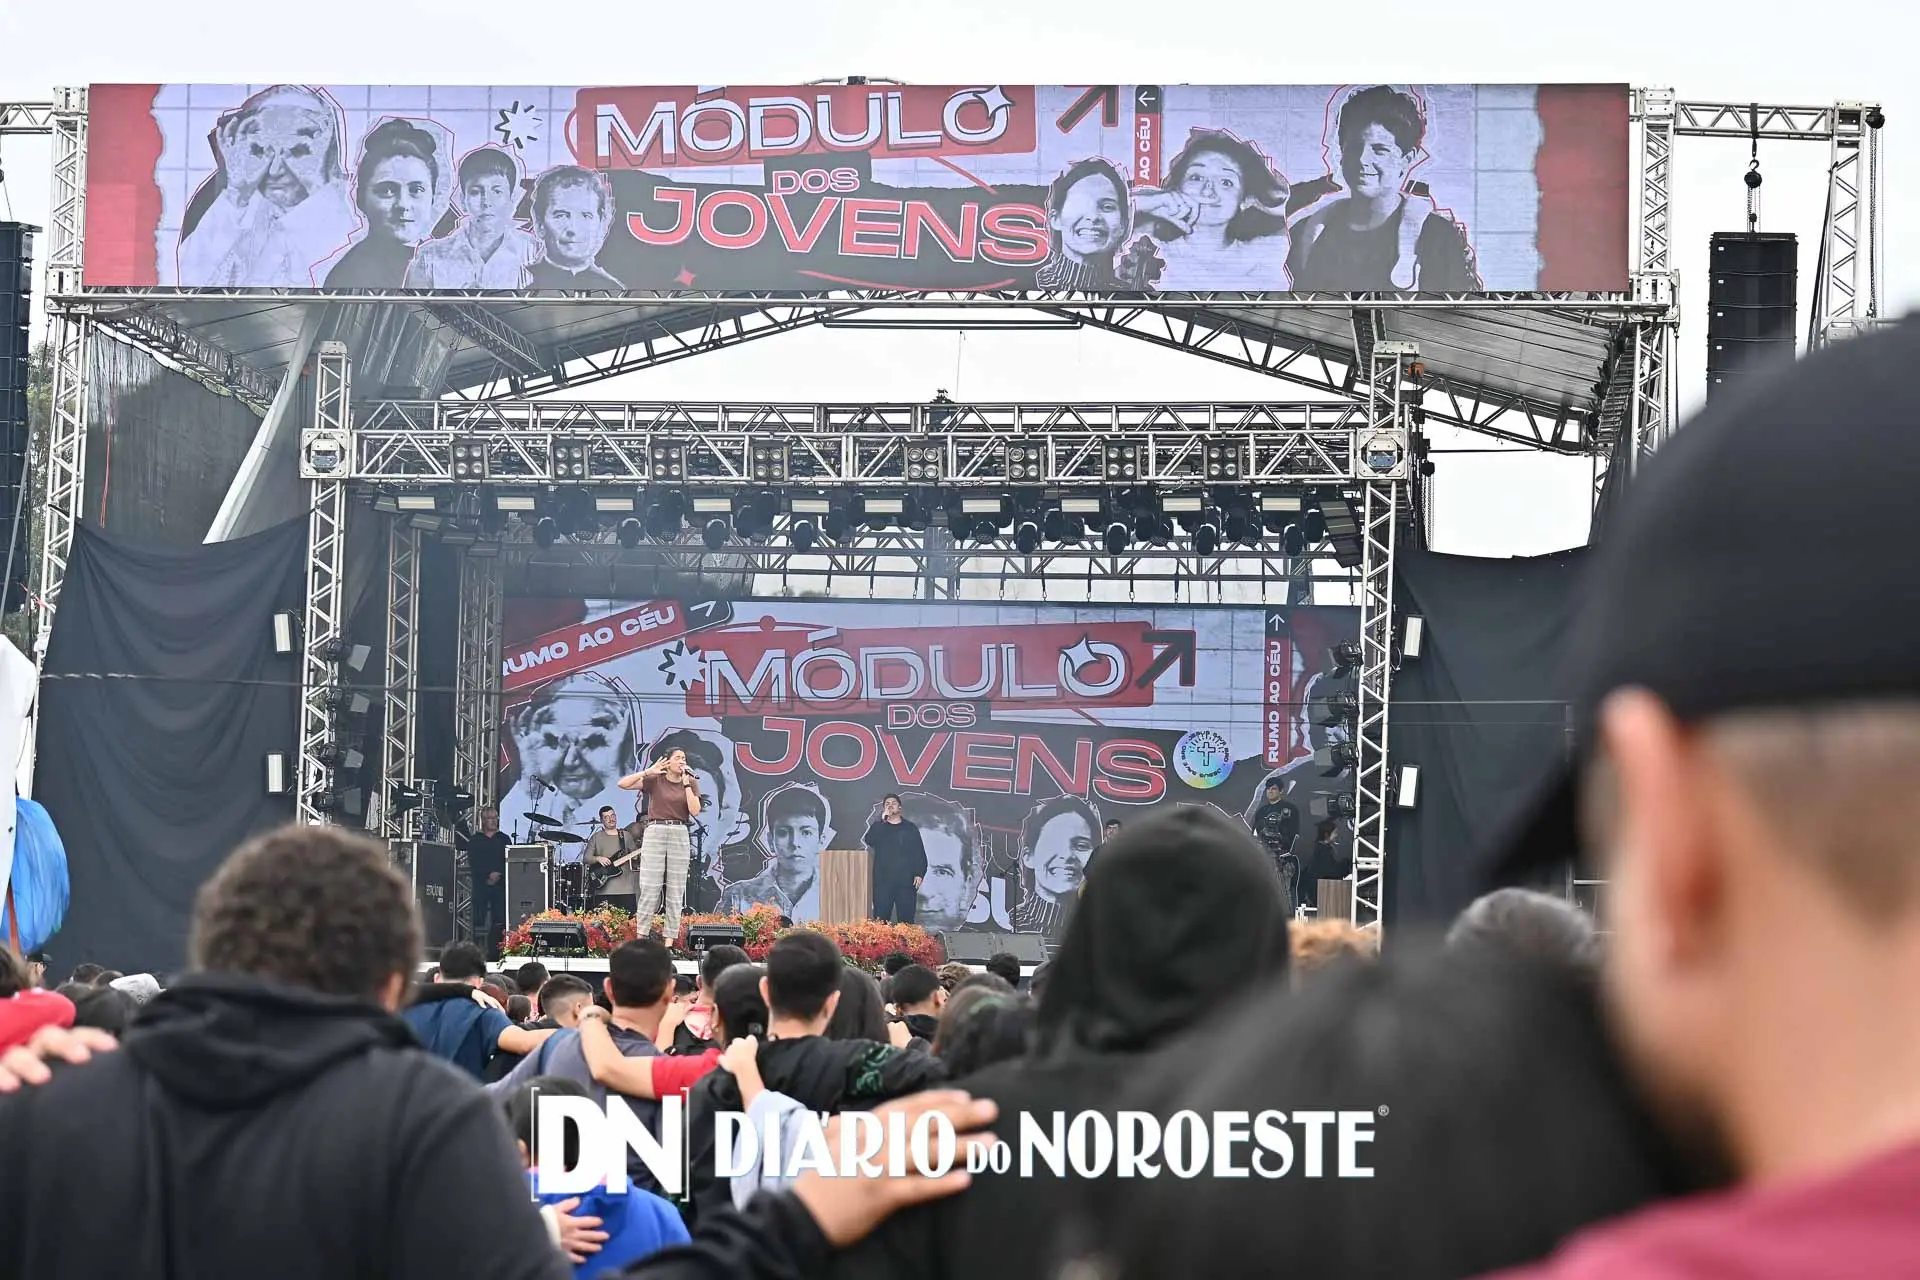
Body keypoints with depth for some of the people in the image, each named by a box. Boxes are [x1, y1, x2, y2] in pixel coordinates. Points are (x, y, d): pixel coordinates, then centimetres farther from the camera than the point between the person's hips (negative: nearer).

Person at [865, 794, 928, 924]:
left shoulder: (910, 828, 11)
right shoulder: (878, 827, 10)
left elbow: (920, 853, 7)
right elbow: (869, 841, -11)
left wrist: (919, 874, -5)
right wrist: (883, 820, -14)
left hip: (906, 881, 0)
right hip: (883, 881, 0)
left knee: (906, 919, -2)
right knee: (881, 919, -6)